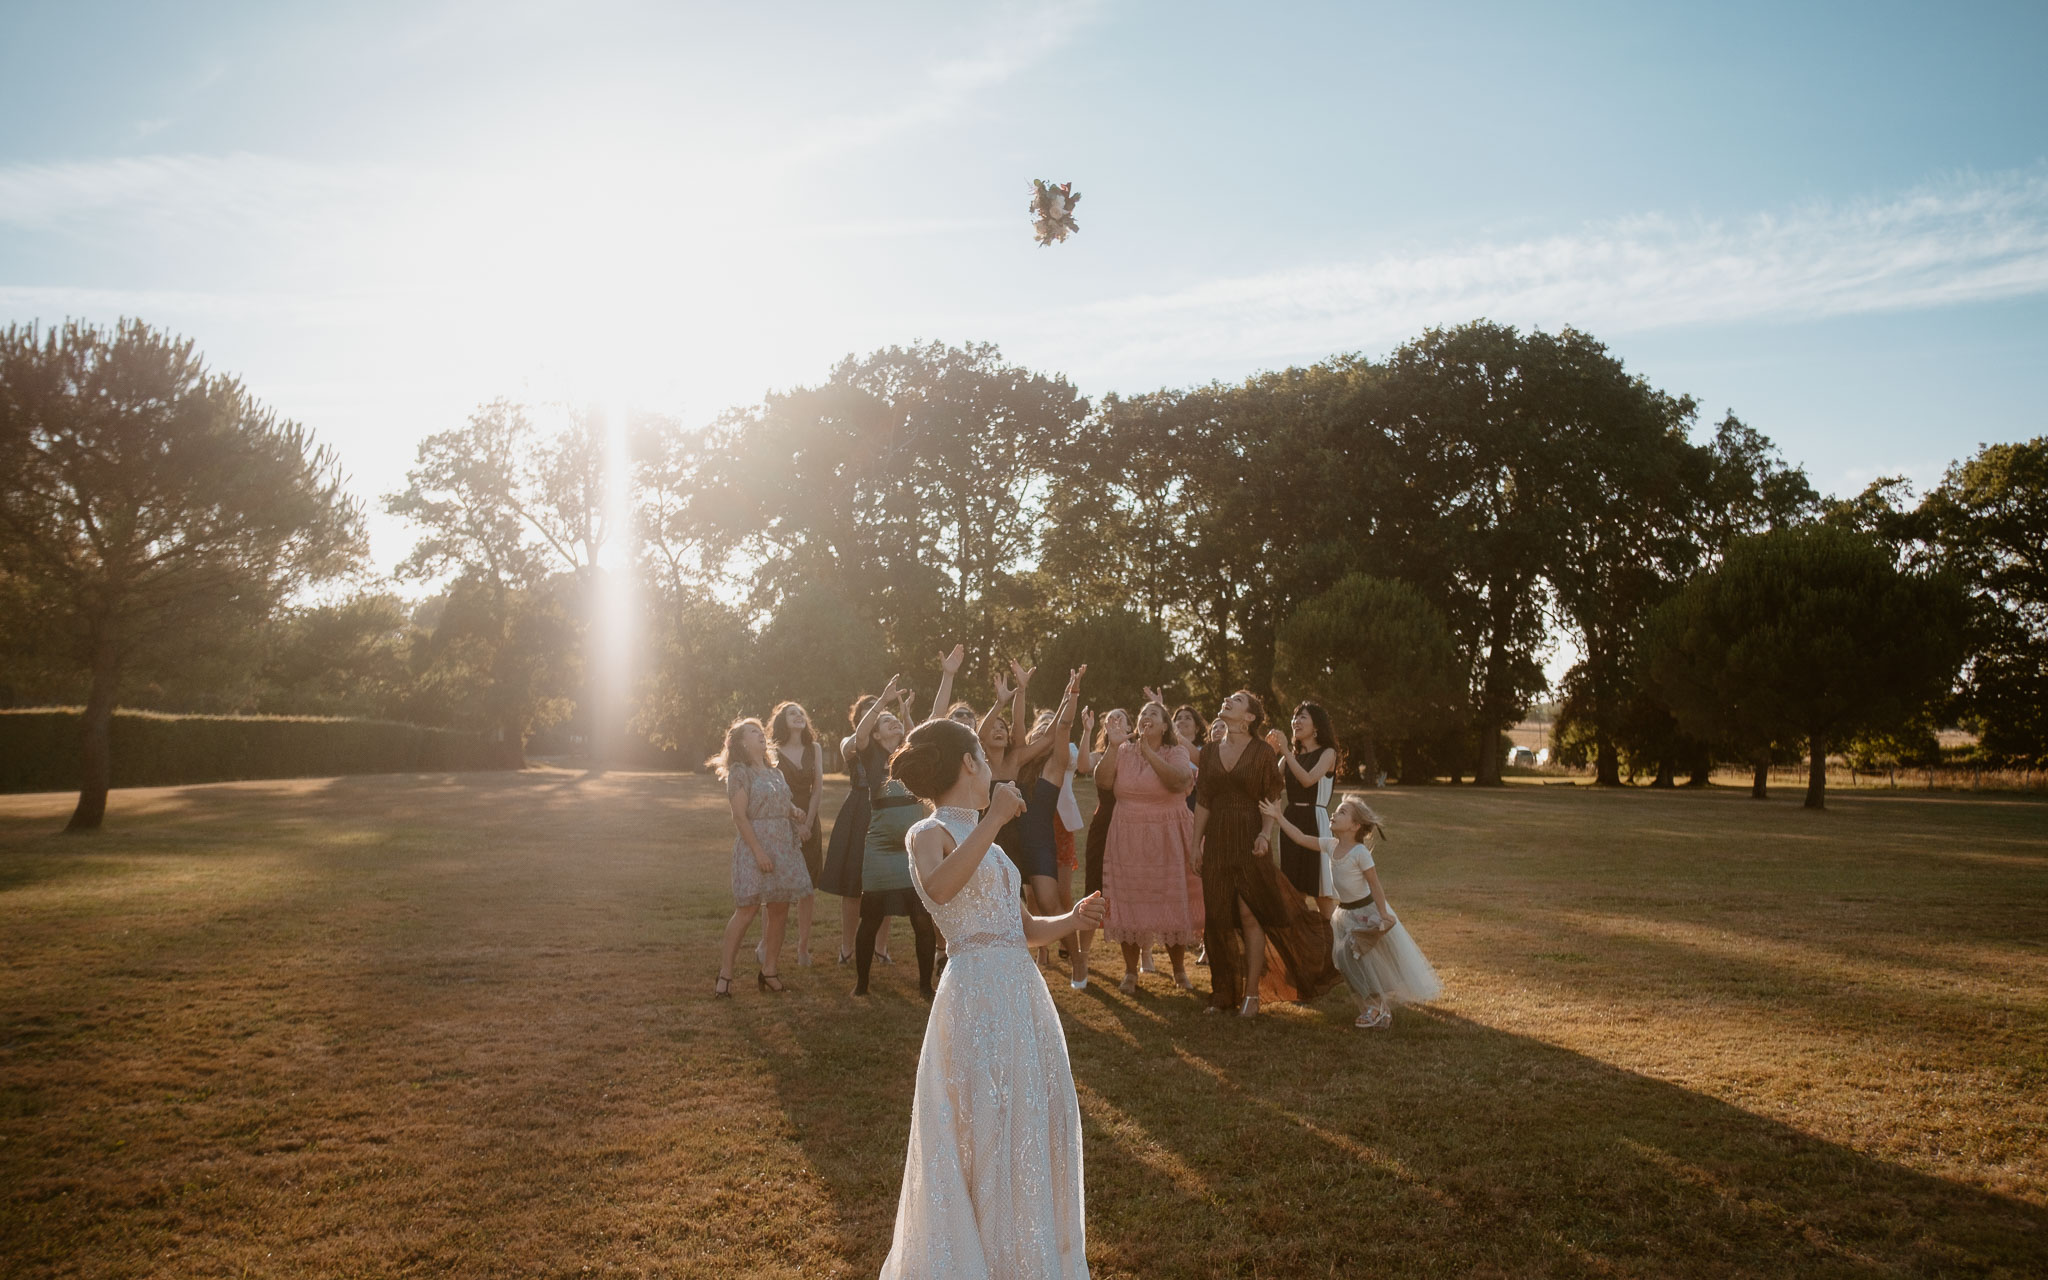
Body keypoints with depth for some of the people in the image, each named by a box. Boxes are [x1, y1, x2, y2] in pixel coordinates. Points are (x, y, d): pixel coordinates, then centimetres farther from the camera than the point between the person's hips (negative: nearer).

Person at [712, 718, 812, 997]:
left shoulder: (776, 773, 16)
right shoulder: (739, 772, -6)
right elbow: (740, 817, -12)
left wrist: (795, 811, 2)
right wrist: (759, 852, -18)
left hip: (784, 847, 7)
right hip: (754, 845, -7)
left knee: (780, 911, 5)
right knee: (747, 909, -10)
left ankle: (769, 971, 15)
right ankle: (724, 973, -4)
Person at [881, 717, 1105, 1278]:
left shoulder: (982, 842, 19)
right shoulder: (930, 833, -6)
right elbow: (939, 889, -30)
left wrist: (1071, 919, 2)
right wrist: (992, 820, -32)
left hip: (1022, 993, 8)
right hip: (978, 995, -8)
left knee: (1032, 1125, 13)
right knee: (985, 1132, -2)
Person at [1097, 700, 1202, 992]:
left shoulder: (1176, 753, -1)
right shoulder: (1123, 751, 6)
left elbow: (1178, 781, -21)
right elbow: (1102, 782, -8)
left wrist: (1148, 751, -23)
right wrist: (1114, 745, -15)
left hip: (1167, 839, -2)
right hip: (1128, 839, 2)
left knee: (1172, 903, 2)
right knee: (1129, 903, 3)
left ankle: (1179, 970, 17)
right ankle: (1130, 971, 15)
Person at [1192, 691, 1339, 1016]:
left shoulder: (1262, 751, -3)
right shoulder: (1210, 752, 9)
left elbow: (1273, 800, -5)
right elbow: (1202, 802, 10)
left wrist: (1266, 833, -18)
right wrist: (1196, 843, 6)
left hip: (1250, 841, -4)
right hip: (1217, 840, 4)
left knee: (1250, 914, -5)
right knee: (1219, 917, 6)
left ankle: (1252, 993, 3)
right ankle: (1224, 992, 15)